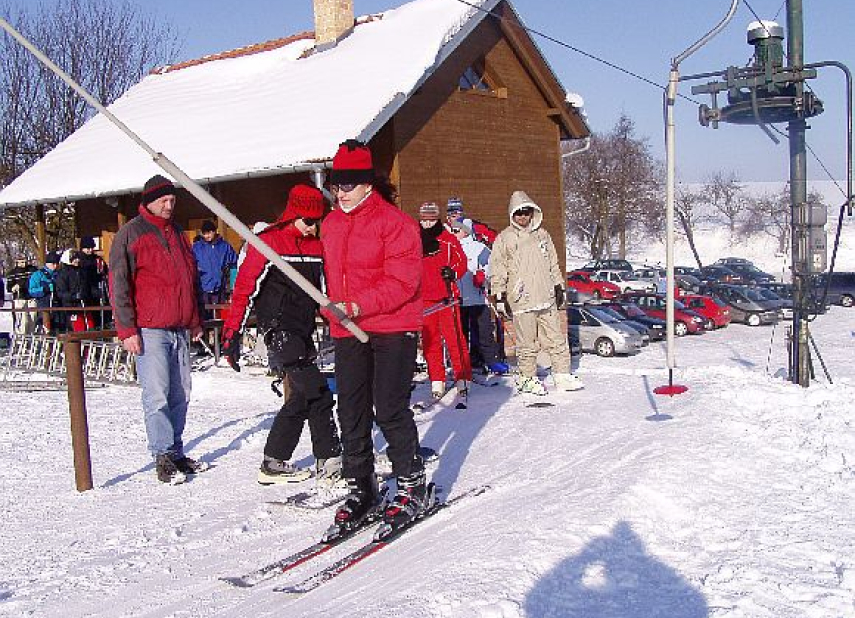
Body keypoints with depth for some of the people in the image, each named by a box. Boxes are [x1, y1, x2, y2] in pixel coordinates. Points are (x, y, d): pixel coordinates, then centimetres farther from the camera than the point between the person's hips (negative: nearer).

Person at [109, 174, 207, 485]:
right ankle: (163, 456, -3)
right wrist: (127, 329, -12)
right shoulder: (131, 233, -2)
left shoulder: (177, 234, 19)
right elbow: (119, 284, -6)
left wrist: (196, 320, 23)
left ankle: (176, 452, 16)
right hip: (150, 330, -6)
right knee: (157, 395, -8)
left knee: (180, 395, 8)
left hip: (180, 330, 7)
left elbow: (192, 278, 26)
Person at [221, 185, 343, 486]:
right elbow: (244, 287, -7)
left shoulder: (317, 246, 14)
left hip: (303, 333, 8)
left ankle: (274, 464, 20)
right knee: (317, 392, -16)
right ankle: (330, 461, -9)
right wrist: (232, 333, -10)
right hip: (279, 328, -8)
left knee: (301, 397, 9)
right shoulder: (268, 242, -6)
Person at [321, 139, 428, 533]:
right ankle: (360, 489, 19)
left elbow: (403, 282, -18)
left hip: (393, 328, -7)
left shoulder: (394, 222, -11)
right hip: (347, 332, 7)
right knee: (352, 414, 7)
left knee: (390, 411, -6)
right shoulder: (330, 225, 12)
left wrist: (359, 306, -26)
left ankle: (411, 487, 11)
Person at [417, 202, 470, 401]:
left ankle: (462, 379, -2)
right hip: (424, 298, 3)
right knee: (429, 340, 4)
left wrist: (452, 272, -13)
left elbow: (462, 261, 5)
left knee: (454, 338, -8)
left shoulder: (448, 239, 3)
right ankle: (437, 382, 11)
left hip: (446, 295, -3)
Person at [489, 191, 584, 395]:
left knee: (556, 338, 6)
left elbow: (553, 263, 22)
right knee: (527, 342, 1)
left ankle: (563, 375, 15)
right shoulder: (504, 238, 0)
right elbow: (497, 270, -1)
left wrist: (558, 286, 20)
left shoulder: (542, 234, 14)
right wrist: (500, 297, -5)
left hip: (547, 298, 4)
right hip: (521, 300, -4)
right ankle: (527, 378, 14)